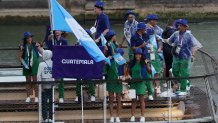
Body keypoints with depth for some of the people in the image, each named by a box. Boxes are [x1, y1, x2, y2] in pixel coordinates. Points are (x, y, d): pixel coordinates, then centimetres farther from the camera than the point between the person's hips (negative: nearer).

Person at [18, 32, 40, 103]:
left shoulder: (35, 45, 0)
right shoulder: (23, 47, 2)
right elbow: (20, 57, 8)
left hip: (34, 65, -2)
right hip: (27, 66, 2)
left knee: (35, 81, -2)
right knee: (28, 81, 7)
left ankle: (36, 97, 3)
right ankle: (28, 97, 12)